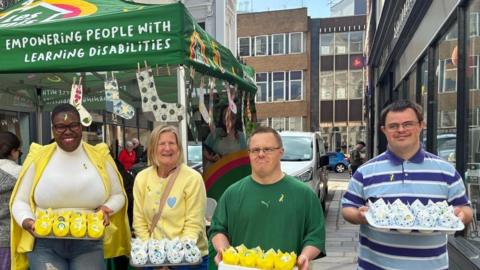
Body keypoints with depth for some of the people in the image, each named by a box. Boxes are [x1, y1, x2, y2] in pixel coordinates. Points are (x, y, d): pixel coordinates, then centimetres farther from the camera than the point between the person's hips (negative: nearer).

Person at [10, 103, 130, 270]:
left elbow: (118, 195, 12)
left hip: (89, 245, 1)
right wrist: (26, 221, -12)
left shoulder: (100, 157, 1)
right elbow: (20, 201, 8)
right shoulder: (38, 158, 0)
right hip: (46, 245, 0)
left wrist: (106, 208, -8)